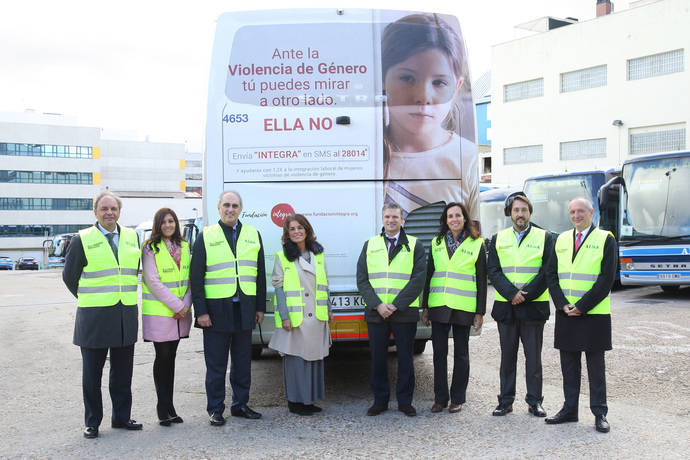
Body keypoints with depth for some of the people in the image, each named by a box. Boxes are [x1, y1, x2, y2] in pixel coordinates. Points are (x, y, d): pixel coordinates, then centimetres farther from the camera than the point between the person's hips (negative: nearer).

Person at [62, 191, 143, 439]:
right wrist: (88, 300, 6)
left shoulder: (132, 237, 9)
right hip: (94, 316, -3)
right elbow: (69, 276, 4)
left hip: (127, 315, 3)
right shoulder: (82, 240, -2)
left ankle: (121, 417, 24)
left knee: (123, 372, 12)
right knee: (92, 373, 6)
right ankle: (92, 422, 18)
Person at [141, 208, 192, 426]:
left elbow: (189, 278, 10)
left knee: (171, 357, 10)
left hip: (180, 313, 5)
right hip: (158, 312, -5)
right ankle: (164, 408, 9)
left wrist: (186, 305, -4)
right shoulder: (150, 248, -5)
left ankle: (168, 407, 17)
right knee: (162, 357, 0)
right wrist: (176, 305, -14)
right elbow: (152, 281, -12)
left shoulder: (184, 247, 11)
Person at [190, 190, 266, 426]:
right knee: (216, 364, 4)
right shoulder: (206, 236, 0)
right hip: (216, 309, -3)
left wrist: (260, 307, 7)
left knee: (242, 361, 11)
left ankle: (240, 404, 24)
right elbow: (196, 278, -2)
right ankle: (215, 409, 15)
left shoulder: (253, 235, 9)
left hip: (245, 309, 3)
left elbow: (260, 274, 12)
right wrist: (200, 311, -8)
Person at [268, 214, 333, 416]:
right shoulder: (282, 257, -2)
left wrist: (328, 309, 14)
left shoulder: (318, 254, 11)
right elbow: (279, 288, -5)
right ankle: (295, 401, 10)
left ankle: (309, 399, 20)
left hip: (316, 317, 5)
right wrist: (284, 316, -11)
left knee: (314, 357, 9)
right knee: (295, 358, -1)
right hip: (294, 318, -5)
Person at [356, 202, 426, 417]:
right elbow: (362, 280, 4)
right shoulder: (370, 245, 10)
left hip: (404, 312, -2)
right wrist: (377, 305, -9)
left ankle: (405, 401, 19)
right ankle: (380, 401, 21)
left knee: (405, 359, 5)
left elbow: (418, 280, -4)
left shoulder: (415, 246, 4)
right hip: (375, 312, 2)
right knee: (377, 358, 8)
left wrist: (395, 305, -12)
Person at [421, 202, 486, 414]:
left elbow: (481, 280, 2)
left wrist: (480, 312, -3)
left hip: (463, 308, -2)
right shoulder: (437, 243, 11)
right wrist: (425, 307, 8)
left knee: (461, 354, 6)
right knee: (439, 352, 4)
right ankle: (440, 398, 16)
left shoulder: (476, 245, 2)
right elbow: (429, 275, 12)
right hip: (439, 306, 3)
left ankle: (457, 398, 18)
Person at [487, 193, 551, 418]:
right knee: (507, 356, 9)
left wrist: (525, 295, -12)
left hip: (533, 306, -2)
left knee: (533, 356, 4)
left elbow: (546, 273, -3)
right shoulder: (498, 238, 9)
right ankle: (506, 401, 17)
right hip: (505, 307, 2)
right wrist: (512, 294, -12)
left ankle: (535, 401, 15)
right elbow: (493, 271, 1)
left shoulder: (544, 238, 4)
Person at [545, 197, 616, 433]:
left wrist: (581, 306, -14)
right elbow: (551, 275, 7)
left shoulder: (606, 240, -3)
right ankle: (569, 410, 21)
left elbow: (606, 279, -10)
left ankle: (599, 413, 14)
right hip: (565, 315, 4)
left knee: (595, 365, 4)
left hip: (594, 314, -4)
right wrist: (563, 304, -6)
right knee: (569, 364, 10)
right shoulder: (561, 240, 11)